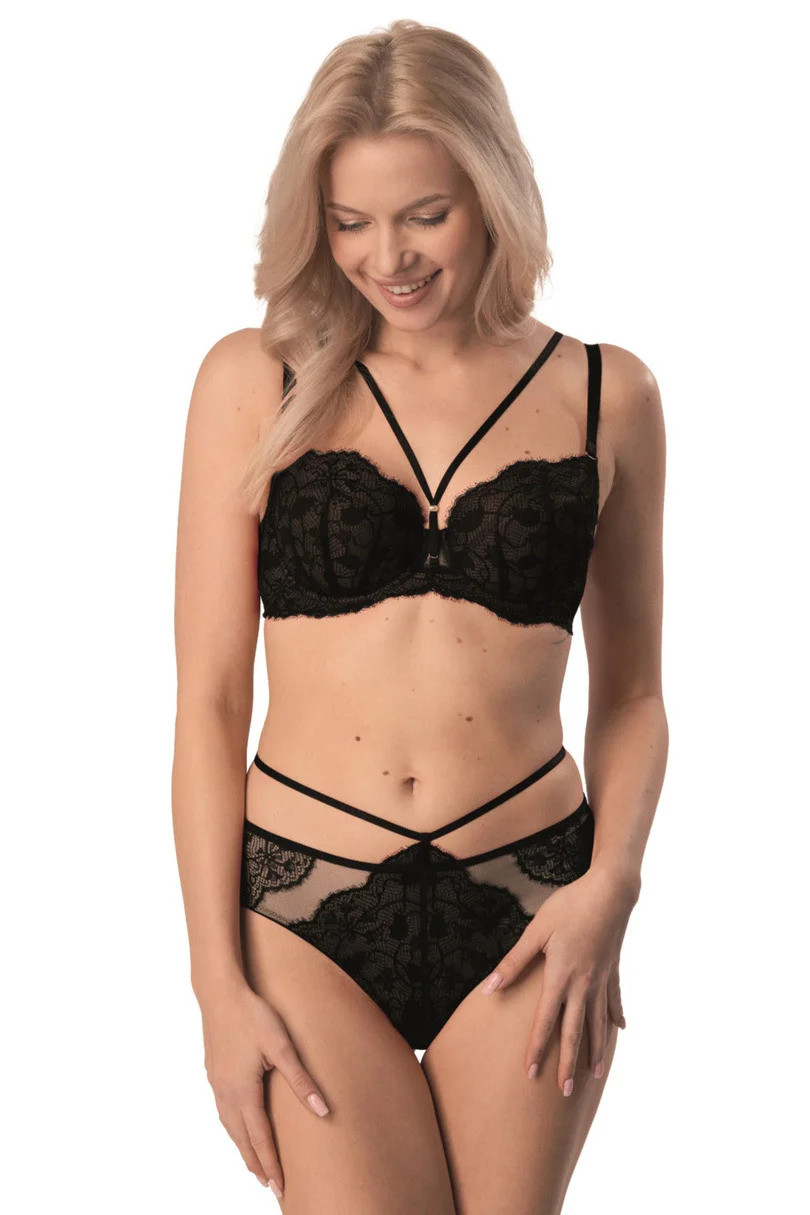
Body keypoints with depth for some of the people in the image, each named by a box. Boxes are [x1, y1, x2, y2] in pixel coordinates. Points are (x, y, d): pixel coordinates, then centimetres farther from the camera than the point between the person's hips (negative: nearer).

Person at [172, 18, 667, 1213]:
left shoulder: (607, 395, 4)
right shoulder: (256, 381, 0)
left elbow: (630, 689, 12)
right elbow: (208, 699, 0)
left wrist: (613, 882, -5)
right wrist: (218, 979, -3)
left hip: (524, 916, 1)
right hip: (303, 907, -1)